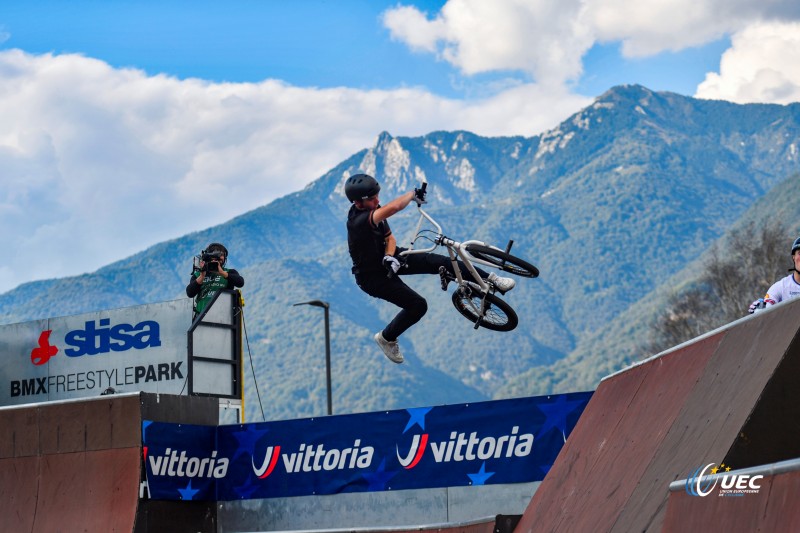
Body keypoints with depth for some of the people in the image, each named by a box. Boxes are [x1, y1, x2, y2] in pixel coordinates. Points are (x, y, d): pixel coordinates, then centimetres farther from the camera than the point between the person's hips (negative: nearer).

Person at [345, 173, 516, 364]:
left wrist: (389, 256, -23)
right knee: (417, 305, -14)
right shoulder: (358, 221, -37)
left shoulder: (374, 211, -8)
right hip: (372, 275, -7)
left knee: (437, 262, -7)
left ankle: (489, 279, 3)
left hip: (385, 258, 7)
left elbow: (389, 237, 0)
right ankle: (386, 338, 11)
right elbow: (393, 207, -52)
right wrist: (412, 194, -32)